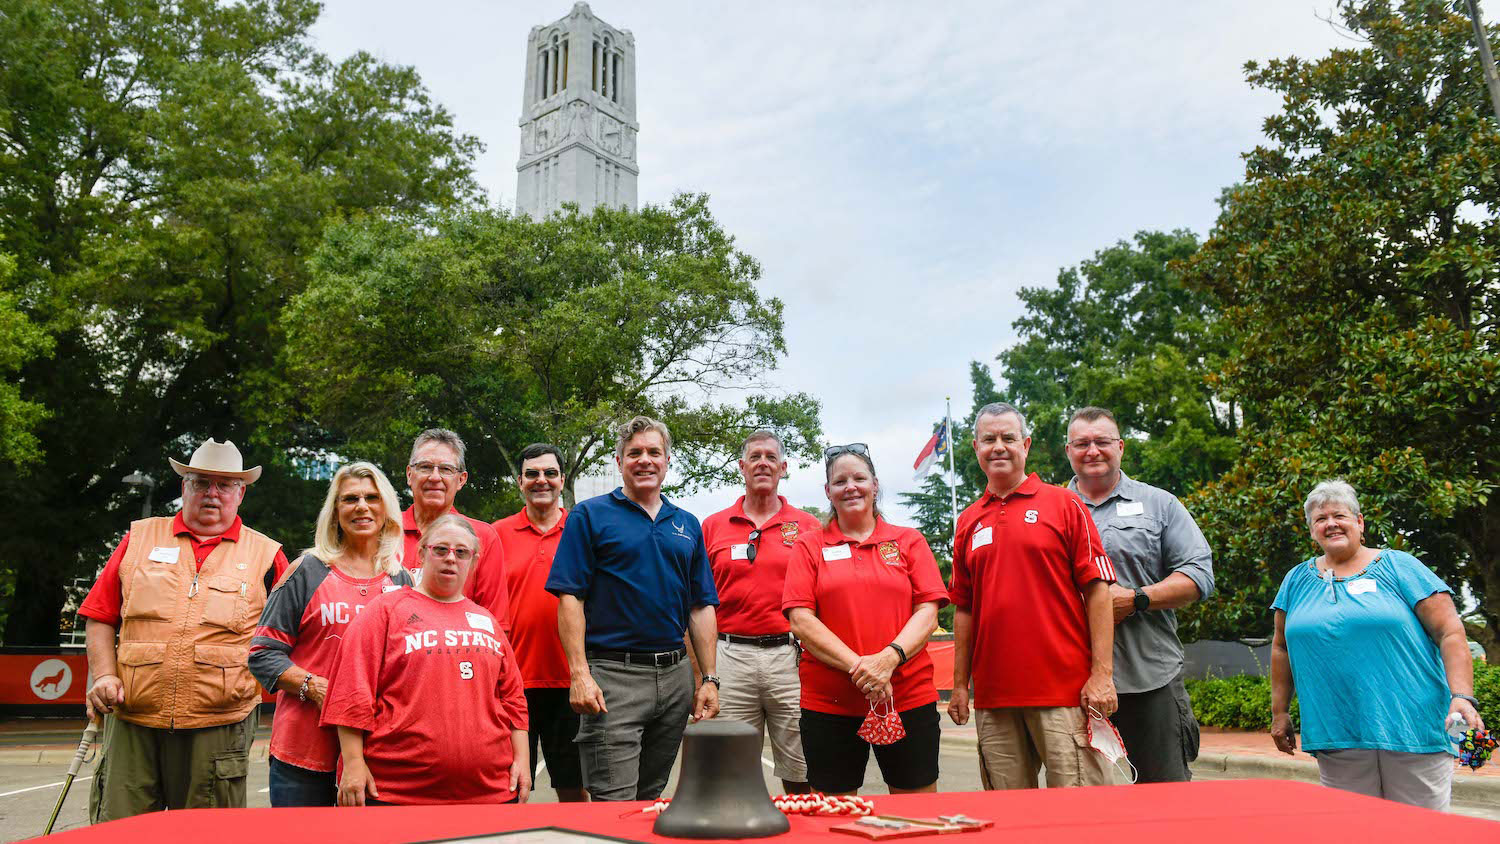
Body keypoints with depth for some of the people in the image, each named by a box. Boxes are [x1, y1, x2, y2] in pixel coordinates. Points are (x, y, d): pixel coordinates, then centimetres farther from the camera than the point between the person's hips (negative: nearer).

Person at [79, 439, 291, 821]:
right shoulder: (141, 538, 11)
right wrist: (104, 675, 0)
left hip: (218, 729, -1)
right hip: (132, 722, 1)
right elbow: (100, 617, 13)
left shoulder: (265, 554, 7)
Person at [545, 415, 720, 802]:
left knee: (652, 797, 16)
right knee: (615, 807, -6)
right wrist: (579, 674, -15)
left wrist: (709, 679, 7)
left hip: (675, 677, 5)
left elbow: (701, 607, 14)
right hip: (612, 675, -5)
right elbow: (570, 598, -6)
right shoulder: (590, 516, 0)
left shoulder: (687, 525, 14)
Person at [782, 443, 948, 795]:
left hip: (909, 697, 1)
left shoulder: (909, 541, 10)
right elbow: (801, 620, -4)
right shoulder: (809, 547, 7)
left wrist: (889, 658, -16)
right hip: (829, 704, 0)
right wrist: (857, 666, -15)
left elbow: (928, 612, 1)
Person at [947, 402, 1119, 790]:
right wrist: (960, 685, 11)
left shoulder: (1064, 504, 2)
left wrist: (1102, 673, -9)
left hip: (1065, 691, -3)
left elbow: (1097, 590, -2)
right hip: (992, 697, 4)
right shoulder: (968, 522, 12)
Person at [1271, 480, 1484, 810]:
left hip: (1413, 731, -2)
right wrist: (1279, 712, 15)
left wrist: (1463, 698, -14)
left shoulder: (1398, 566, 3)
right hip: (1336, 738, 3)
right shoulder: (1297, 580, 13)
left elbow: (1450, 633, -2)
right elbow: (1282, 647, 19)